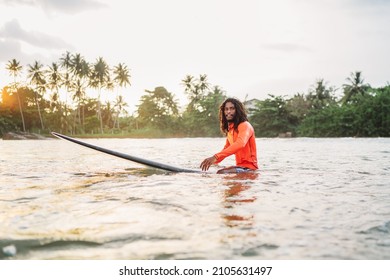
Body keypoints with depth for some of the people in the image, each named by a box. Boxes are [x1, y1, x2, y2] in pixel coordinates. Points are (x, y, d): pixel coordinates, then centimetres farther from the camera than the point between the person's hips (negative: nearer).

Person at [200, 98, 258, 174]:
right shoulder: (230, 129, 15)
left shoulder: (245, 126, -13)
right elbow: (226, 149, 21)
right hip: (240, 166, 9)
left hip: (249, 166, -8)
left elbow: (240, 144, -32)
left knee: (221, 173, -25)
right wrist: (213, 161, 2)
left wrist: (216, 157, -41)